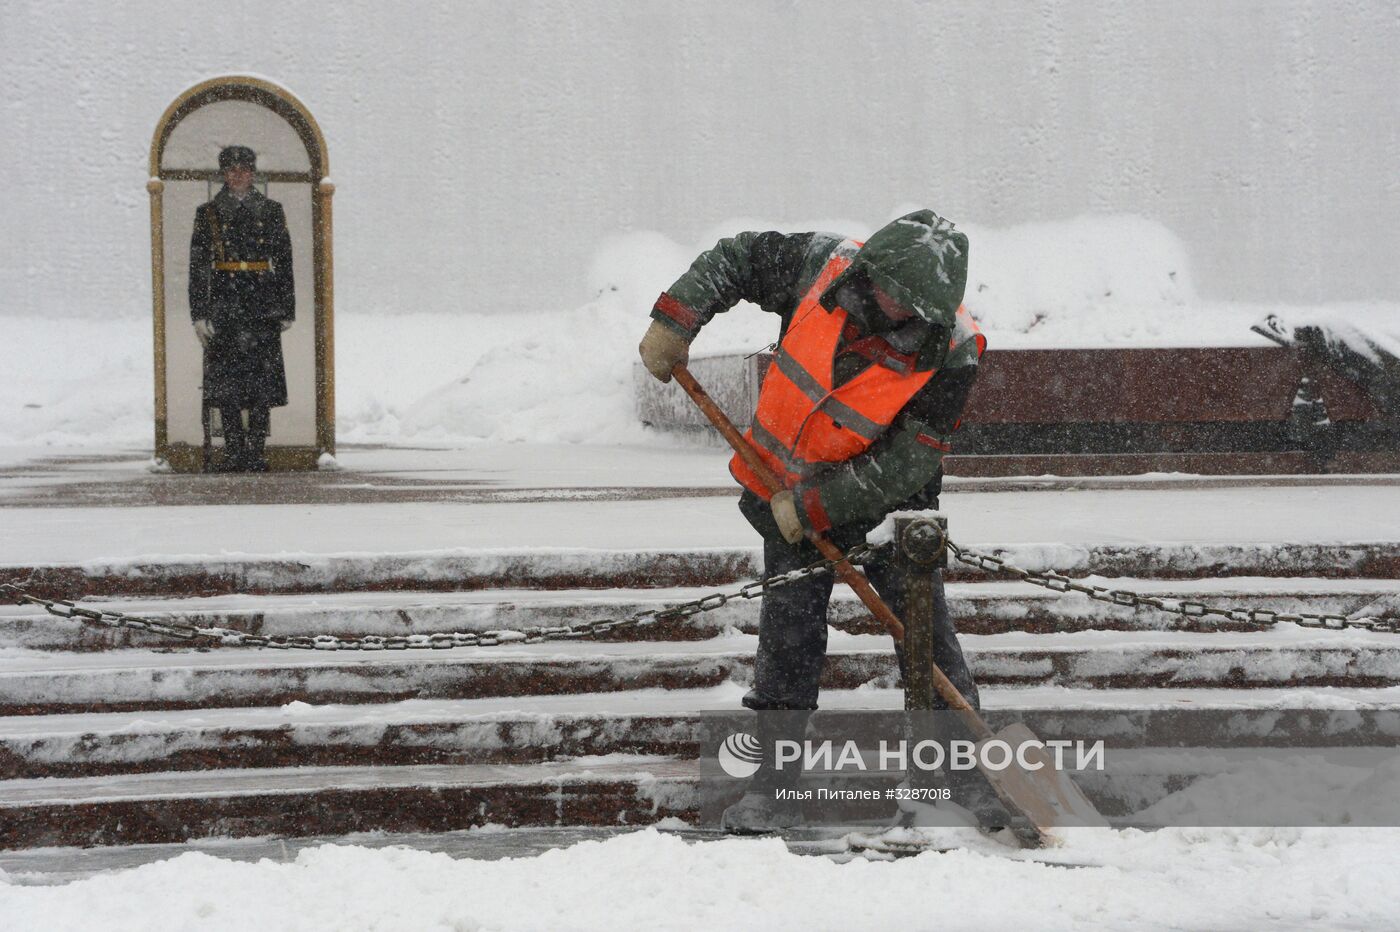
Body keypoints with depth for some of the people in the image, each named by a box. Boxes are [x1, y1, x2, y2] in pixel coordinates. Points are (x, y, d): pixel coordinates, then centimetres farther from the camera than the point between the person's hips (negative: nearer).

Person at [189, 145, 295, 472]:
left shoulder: (271, 211, 9)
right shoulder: (208, 214, 7)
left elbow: (285, 263, 10)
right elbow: (197, 267, 4)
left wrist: (286, 311, 4)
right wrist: (199, 314, -4)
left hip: (263, 308, 0)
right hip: (224, 306, 0)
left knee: (262, 383, -3)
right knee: (226, 384, -2)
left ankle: (256, 451, 2)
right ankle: (234, 453, 3)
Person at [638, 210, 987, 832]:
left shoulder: (950, 355, -26)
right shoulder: (825, 267, -20)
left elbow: (907, 464, -25)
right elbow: (737, 257, -2)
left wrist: (813, 507, -25)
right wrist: (674, 320, -12)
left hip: (886, 502, -2)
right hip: (788, 484, 2)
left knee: (925, 628, -4)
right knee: (790, 630, -4)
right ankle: (775, 784, 2)